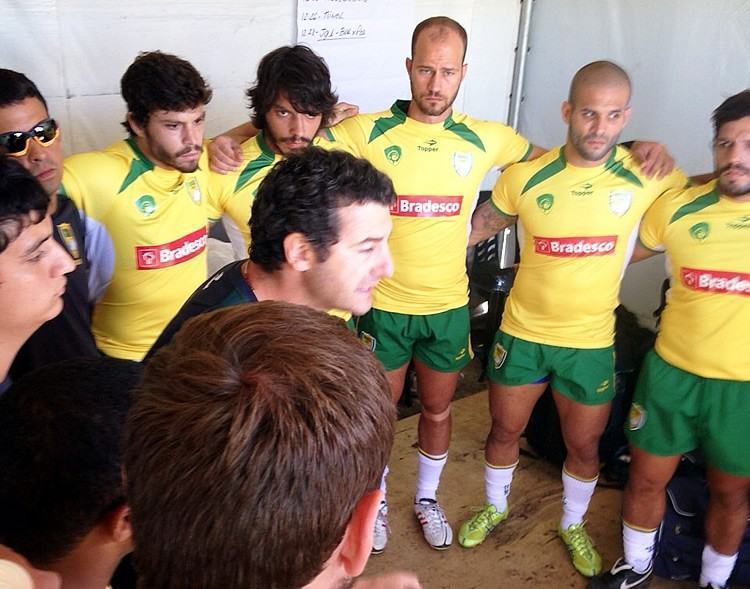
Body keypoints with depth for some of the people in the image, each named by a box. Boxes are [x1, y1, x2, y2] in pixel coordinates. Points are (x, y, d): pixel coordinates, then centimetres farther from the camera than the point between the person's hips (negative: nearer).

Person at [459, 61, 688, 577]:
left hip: (591, 343, 0)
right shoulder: (526, 177, -12)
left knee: (584, 445, 16)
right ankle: (495, 507, 47)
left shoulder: (647, 178, -12)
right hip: (522, 334, 0)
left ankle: (574, 525, 45)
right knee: (505, 431, 18)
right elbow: (482, 225, 4)